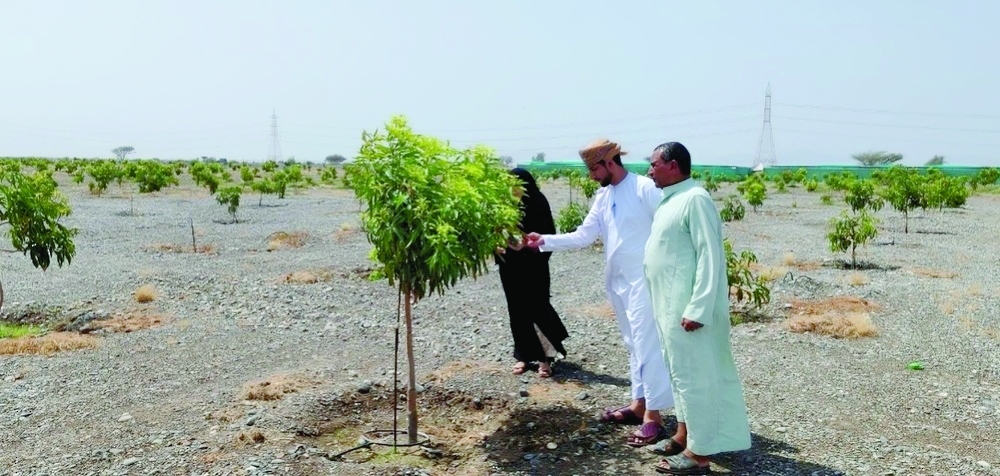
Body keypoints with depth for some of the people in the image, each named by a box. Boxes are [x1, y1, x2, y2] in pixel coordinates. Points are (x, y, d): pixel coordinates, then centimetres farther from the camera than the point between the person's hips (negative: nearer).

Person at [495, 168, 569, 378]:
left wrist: (527, 244, -22)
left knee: (537, 308, -3)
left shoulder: (538, 203, -8)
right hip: (510, 265, 4)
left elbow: (546, 235, -9)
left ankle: (545, 357, 8)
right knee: (517, 310, 10)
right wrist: (497, 246, -8)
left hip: (533, 266, -4)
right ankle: (523, 354, 22)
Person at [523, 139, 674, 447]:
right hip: (616, 282, 8)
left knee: (647, 347, -4)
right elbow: (583, 236, 8)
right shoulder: (602, 196, 10)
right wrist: (544, 241, -1)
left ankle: (653, 418, 3)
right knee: (633, 345, 16)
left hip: (643, 281, -8)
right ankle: (639, 404, 28)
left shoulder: (645, 189, -13)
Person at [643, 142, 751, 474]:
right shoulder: (671, 199, 13)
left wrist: (697, 309, -24)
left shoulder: (695, 199, -17)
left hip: (688, 308, -10)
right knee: (682, 372, 18)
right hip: (670, 305, 10)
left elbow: (710, 257, -22)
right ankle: (685, 435, 31)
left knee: (695, 375, 0)